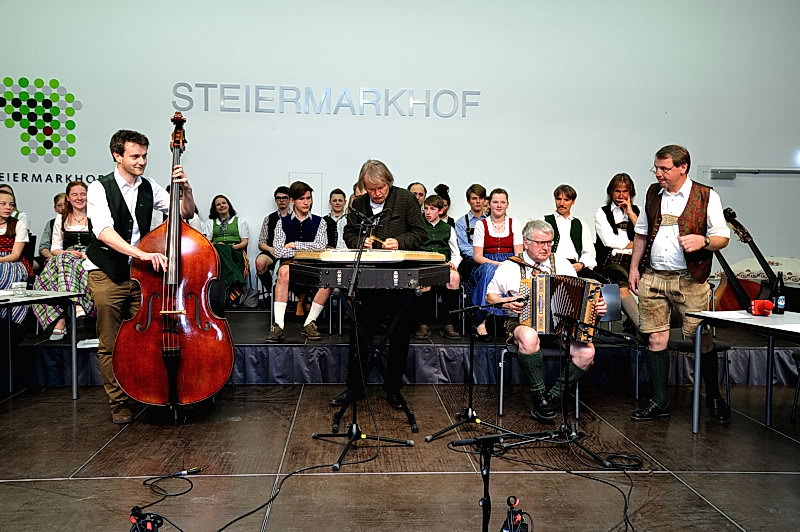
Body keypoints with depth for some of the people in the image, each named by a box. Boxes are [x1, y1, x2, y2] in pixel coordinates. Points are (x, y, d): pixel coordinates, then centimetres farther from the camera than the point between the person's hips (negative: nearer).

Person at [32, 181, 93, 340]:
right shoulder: (61, 219, 21)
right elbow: (55, 248, 14)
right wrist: (67, 253, -7)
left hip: (89, 261, -2)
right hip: (64, 258, 3)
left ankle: (61, 320, -48)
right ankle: (77, 306, -51)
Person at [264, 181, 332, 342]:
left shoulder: (319, 222, 13)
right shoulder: (283, 222, 11)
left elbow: (320, 246, -4)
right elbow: (278, 251, -2)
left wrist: (294, 245, -4)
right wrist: (308, 249, -6)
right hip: (290, 263, -1)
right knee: (284, 271, -36)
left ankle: (309, 323, -26)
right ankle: (278, 326, -40)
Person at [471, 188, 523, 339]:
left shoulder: (514, 224, 13)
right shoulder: (481, 225, 7)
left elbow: (519, 255, 6)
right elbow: (477, 256, -1)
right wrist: (497, 264, -17)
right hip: (486, 265, -1)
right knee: (490, 270, -38)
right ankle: (484, 320, -40)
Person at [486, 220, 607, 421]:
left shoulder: (563, 265, 12)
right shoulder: (509, 267, 7)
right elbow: (490, 296, 13)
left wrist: (596, 307, -8)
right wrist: (506, 303, -8)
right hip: (521, 323, -2)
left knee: (587, 351, -25)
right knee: (529, 337, -40)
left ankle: (552, 396, -13)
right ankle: (539, 395, -21)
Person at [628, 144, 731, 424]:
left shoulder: (706, 196, -1)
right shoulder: (653, 193, 12)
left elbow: (723, 238, 0)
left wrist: (702, 241, -21)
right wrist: (634, 267, 13)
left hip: (690, 280, -3)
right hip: (652, 278, 4)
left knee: (702, 340, 2)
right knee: (656, 339, 4)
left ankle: (714, 398, 23)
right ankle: (659, 402, 15)